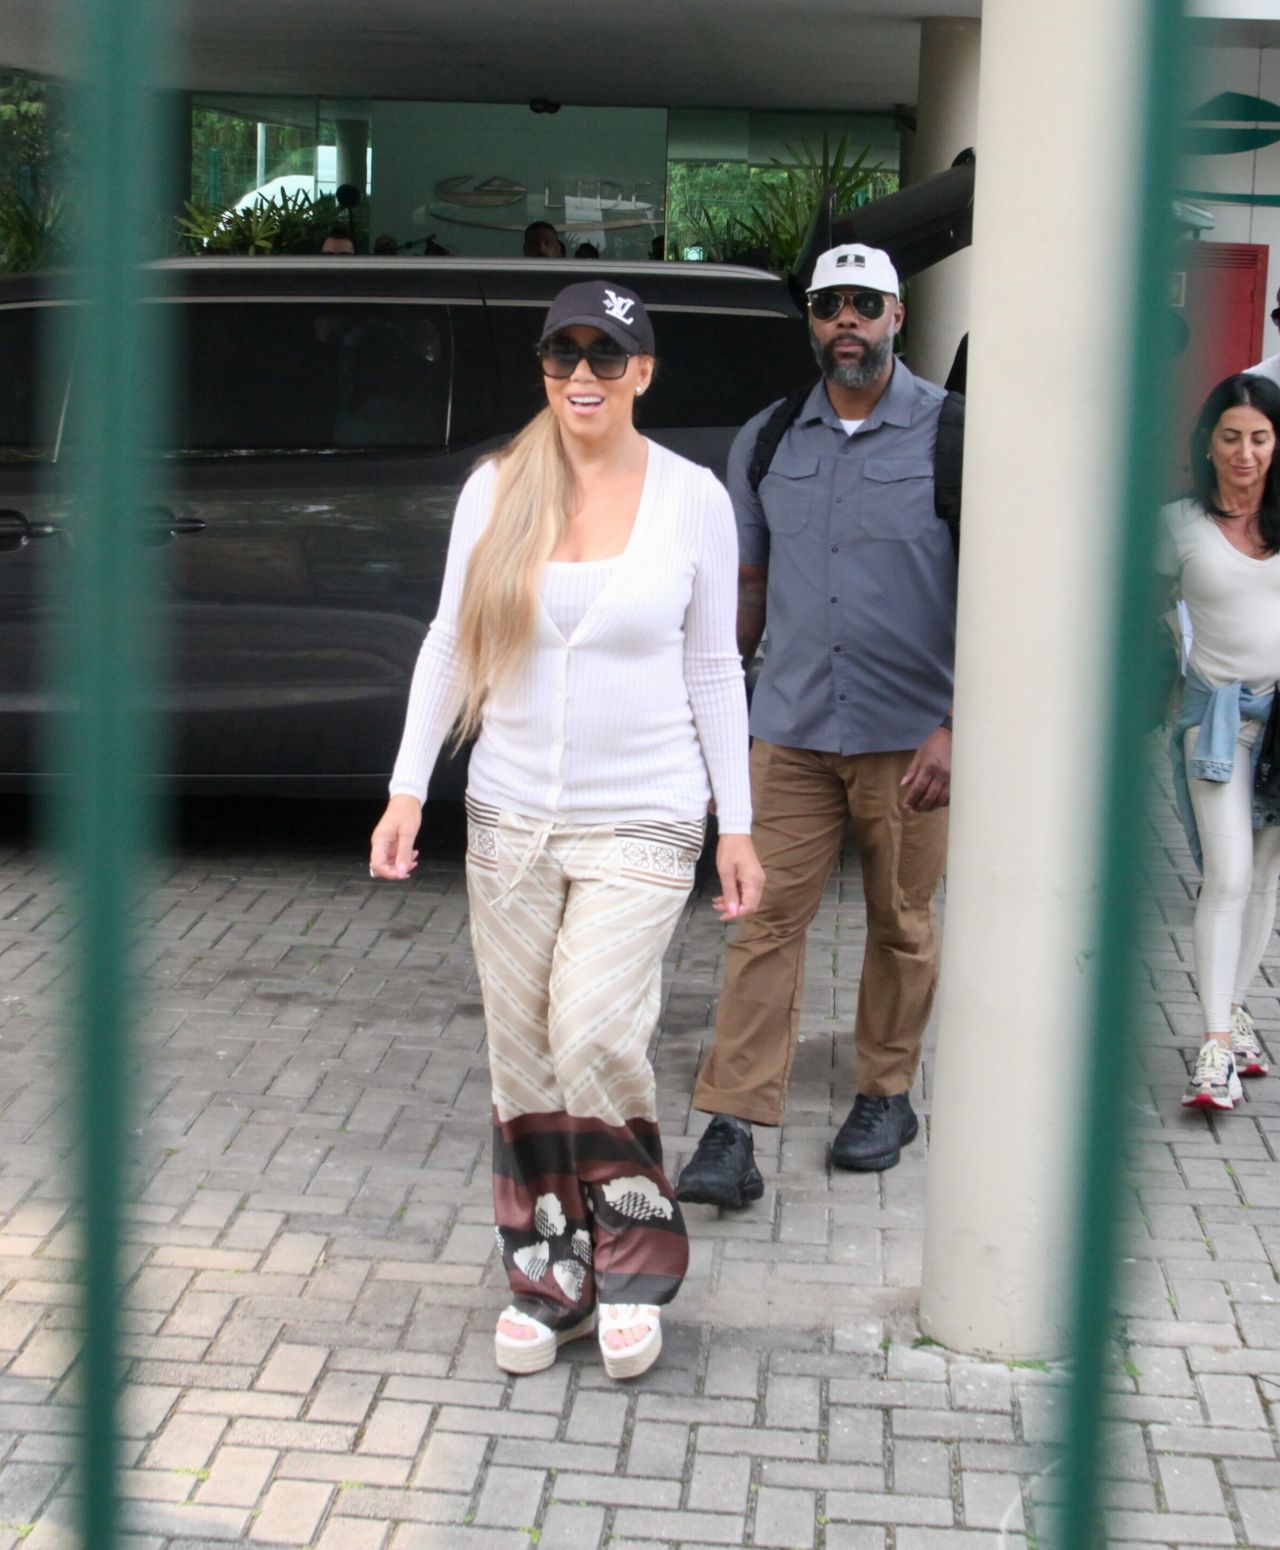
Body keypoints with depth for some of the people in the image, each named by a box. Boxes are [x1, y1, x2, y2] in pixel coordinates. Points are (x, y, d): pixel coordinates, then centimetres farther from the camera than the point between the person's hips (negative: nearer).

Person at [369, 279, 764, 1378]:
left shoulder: (693, 497, -2)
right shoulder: (497, 489, 1)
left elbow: (714, 668, 3)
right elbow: (450, 643, 7)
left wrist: (737, 825, 1)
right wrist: (408, 788, 1)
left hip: (641, 822, -3)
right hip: (511, 817, 3)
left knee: (595, 1035, -15)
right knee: (522, 1052, 6)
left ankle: (635, 1258, 7)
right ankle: (550, 1279, 21)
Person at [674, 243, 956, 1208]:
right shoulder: (768, 441, 8)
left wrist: (954, 729, -15)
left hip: (906, 738, -2)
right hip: (792, 732, 2)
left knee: (901, 927, 12)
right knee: (768, 920, -2)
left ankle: (886, 1096, 30)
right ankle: (731, 1136, -2)